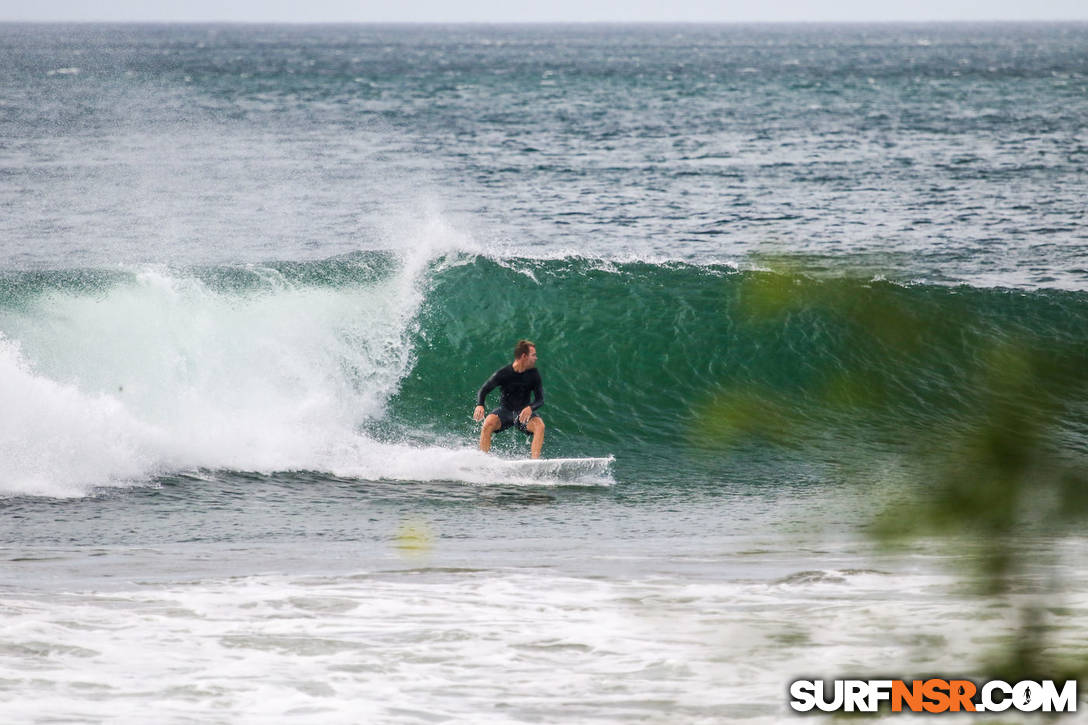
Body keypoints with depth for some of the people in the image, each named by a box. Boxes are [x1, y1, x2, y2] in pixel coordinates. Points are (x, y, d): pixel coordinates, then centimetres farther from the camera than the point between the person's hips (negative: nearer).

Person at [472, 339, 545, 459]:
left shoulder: (533, 374, -8)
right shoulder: (503, 373, -14)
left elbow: (540, 398, -7)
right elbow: (484, 390, -11)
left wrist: (530, 408, -31)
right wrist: (480, 406, -33)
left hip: (523, 413, 1)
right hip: (505, 410, -1)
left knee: (540, 425, -28)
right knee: (488, 423, -31)